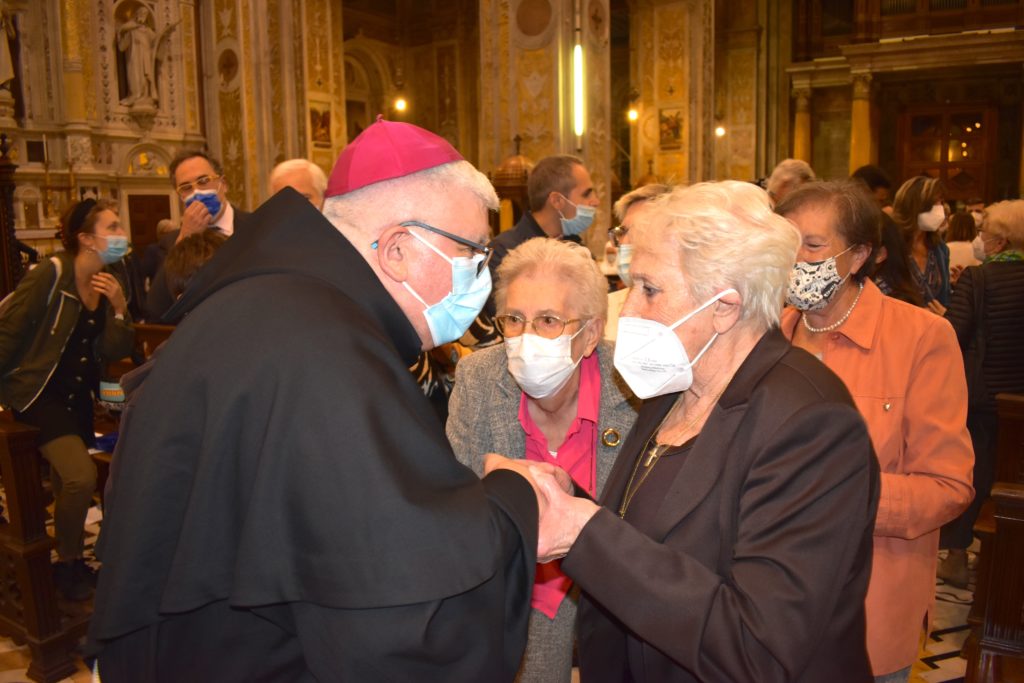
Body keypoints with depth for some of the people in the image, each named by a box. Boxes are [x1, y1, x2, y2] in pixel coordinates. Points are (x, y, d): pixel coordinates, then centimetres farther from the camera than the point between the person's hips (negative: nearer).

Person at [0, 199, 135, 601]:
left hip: (79, 396, 7)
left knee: (68, 485, 18)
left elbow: (114, 353, -1)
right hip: (39, 392, -7)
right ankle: (66, 566, 0)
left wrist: (119, 309, -15)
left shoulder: (109, 284, 3)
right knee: (81, 476, -23)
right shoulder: (51, 274, -16)